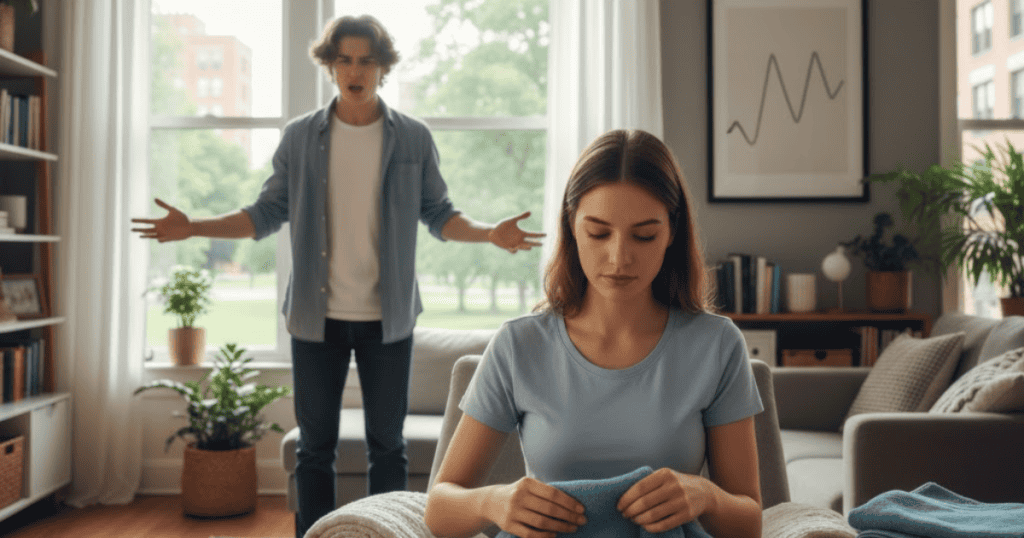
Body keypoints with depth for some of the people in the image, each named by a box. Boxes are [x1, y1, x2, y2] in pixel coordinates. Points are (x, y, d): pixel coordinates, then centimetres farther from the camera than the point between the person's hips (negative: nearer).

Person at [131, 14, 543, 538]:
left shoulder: (413, 138, 2)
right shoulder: (300, 136, 3)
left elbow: (439, 215, 5)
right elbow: (267, 213, 6)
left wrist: (491, 233, -14)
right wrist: (194, 227, -6)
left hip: (387, 317, 0)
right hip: (316, 316, 1)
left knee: (387, 444, 8)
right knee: (315, 447, 8)